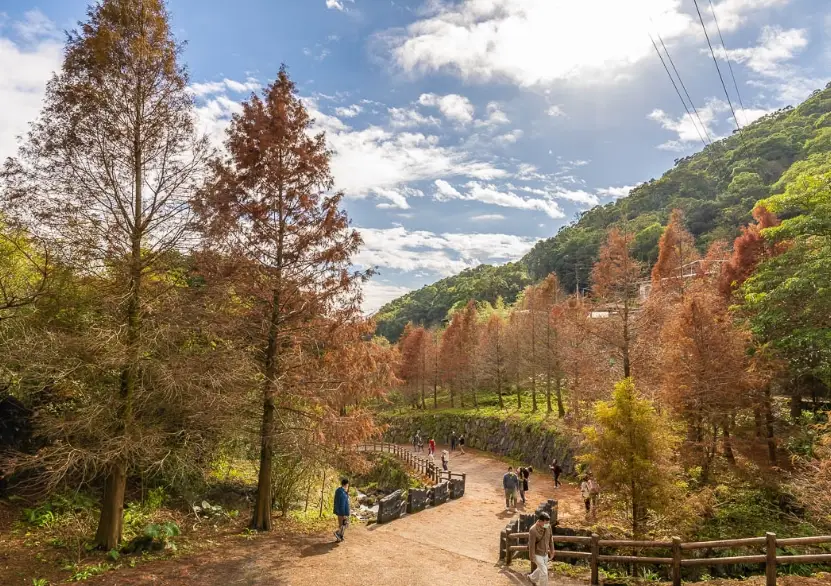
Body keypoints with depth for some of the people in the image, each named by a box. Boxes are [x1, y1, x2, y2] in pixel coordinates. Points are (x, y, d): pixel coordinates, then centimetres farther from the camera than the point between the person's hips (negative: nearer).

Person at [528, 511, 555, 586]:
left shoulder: (548, 526, -13)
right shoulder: (533, 530, -32)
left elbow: (550, 539, 2)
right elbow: (531, 545, -22)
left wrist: (552, 551, 9)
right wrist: (532, 558, -13)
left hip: (545, 553, 7)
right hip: (537, 554, -7)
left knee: (542, 569, 23)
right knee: (544, 572, -2)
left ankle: (532, 577, 49)